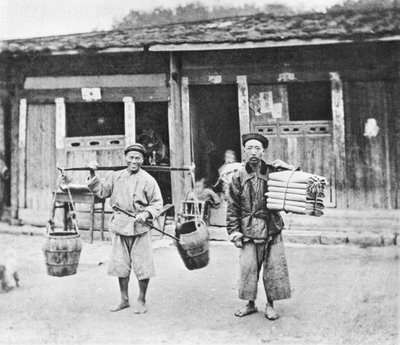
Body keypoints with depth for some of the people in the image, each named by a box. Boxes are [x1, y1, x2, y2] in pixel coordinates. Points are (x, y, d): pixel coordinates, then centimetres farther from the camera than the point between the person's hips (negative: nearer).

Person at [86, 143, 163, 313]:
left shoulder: (148, 180, -4)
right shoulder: (115, 176, 7)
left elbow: (157, 203, -2)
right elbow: (101, 191, 9)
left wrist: (146, 213, -18)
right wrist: (93, 175, -3)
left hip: (140, 227, -4)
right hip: (120, 226, 4)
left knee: (142, 266, 1)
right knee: (120, 265, 10)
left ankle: (141, 300, 18)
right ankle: (124, 299, 25)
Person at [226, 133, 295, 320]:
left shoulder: (273, 172, 1)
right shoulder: (238, 177, 1)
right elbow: (232, 207, 4)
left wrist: (289, 171, -8)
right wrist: (234, 231, -2)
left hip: (272, 230, 0)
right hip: (249, 232, 0)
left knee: (274, 269, 4)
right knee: (248, 269, 4)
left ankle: (270, 305, 21)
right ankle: (250, 303, 23)